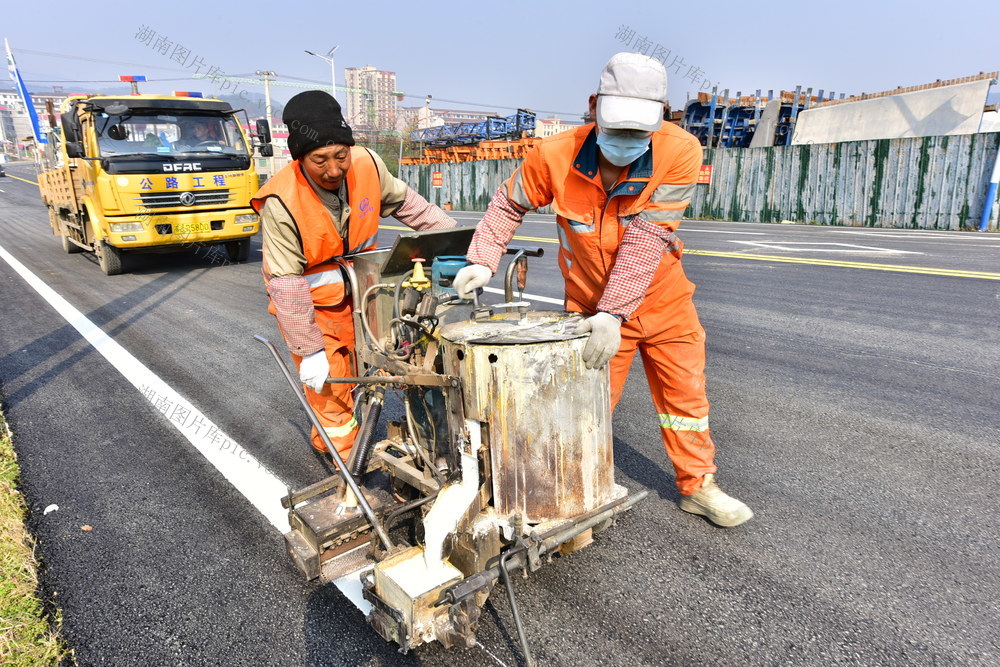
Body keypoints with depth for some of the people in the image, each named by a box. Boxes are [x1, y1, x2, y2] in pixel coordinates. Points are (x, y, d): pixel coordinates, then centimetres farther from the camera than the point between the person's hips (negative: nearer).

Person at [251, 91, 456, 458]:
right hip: (310, 304, -5)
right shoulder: (281, 203, -31)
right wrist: (309, 351, -23)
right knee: (330, 392, -1)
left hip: (358, 294, 5)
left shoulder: (367, 164, -18)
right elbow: (286, 285, -26)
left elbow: (403, 201, 3)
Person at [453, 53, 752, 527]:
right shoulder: (555, 155, -19)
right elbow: (509, 204, -1)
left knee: (685, 393, 12)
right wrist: (482, 260, -11)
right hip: (591, 306, 0)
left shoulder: (680, 152, -22)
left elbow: (646, 241, -29)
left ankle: (697, 485, 34)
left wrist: (614, 312, -34)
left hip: (664, 299, 1)